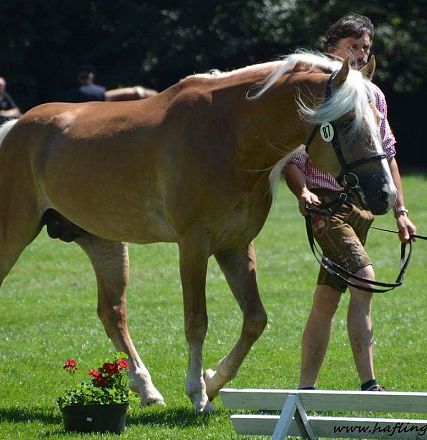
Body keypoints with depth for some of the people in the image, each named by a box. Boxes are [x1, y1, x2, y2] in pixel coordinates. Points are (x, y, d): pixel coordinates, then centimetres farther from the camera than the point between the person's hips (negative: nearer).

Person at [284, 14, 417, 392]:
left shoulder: (374, 95, 13)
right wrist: (302, 191, -27)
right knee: (365, 279, -22)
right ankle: (368, 384, -24)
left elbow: (386, 155, 19)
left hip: (362, 205, 7)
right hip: (326, 203, -7)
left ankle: (306, 388, 13)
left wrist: (400, 211, 15)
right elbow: (291, 156, -9)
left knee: (327, 298, 9)